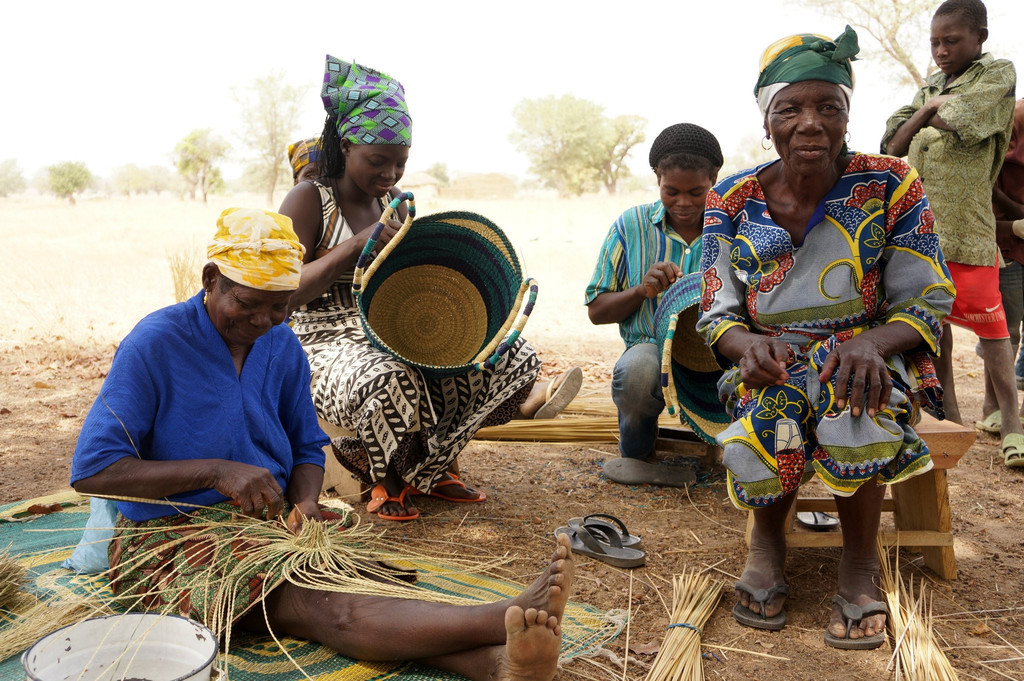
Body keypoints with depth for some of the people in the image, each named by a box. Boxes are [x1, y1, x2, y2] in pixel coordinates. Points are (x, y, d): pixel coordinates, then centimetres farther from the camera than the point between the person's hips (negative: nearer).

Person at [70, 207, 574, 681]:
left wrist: (304, 502, -9)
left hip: (272, 522, 5)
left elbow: (307, 450, 14)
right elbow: (91, 470, -16)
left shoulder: (283, 347, 5)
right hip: (173, 537, -5)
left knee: (369, 582, -28)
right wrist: (217, 472, -24)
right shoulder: (154, 345, -12)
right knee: (322, 606, -33)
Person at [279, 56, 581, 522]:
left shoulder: (396, 203, 13)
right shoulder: (309, 200, -6)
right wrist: (356, 245, -24)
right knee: (388, 380, -41)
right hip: (328, 345, -6)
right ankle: (385, 473, -8)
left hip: (394, 338, 7)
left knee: (510, 354, -8)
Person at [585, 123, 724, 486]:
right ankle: (637, 454, -2)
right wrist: (641, 291, -12)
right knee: (636, 369, -37)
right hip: (654, 349, 0)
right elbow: (596, 310, 7)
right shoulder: (631, 226, 5)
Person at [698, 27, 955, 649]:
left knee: (849, 406, -37)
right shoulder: (733, 201, -1)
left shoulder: (890, 186, -4)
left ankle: (860, 562, -9)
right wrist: (749, 344, -24)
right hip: (770, 364, 1)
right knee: (770, 422, -34)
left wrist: (872, 342, -26)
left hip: (870, 358, 0)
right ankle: (769, 537, 0)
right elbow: (717, 316, 1)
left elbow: (928, 302, -3)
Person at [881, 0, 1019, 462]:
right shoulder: (930, 87, 18)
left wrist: (931, 110, 2)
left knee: (989, 325, -5)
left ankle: (1011, 424, 4)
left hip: (966, 226, -6)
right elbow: (893, 145, 8)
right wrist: (930, 108, -5)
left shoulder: (997, 74, 1)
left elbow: (960, 124, -17)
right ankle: (949, 416, 18)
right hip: (917, 224, 6)